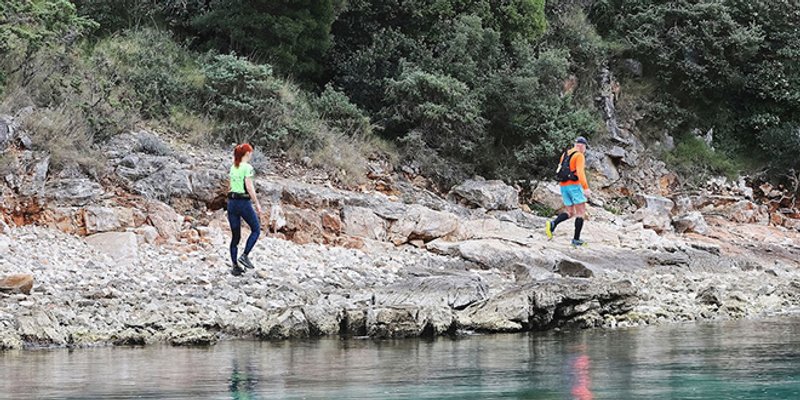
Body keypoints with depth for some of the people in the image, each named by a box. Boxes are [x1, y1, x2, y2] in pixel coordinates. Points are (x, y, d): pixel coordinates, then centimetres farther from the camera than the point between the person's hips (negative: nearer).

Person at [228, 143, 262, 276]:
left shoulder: (233, 167, 11)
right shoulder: (247, 167, -11)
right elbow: (249, 187, -17)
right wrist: (257, 204, -12)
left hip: (232, 201, 7)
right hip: (244, 202, -7)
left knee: (235, 235, 9)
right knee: (256, 229, 11)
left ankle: (235, 266, 8)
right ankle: (244, 255, -1)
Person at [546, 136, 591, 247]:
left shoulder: (565, 154, 17)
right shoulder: (579, 156, -9)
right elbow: (580, 172, -23)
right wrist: (586, 188, -31)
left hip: (563, 186, 8)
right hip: (574, 186, -8)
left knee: (570, 213, 13)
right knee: (581, 212, 0)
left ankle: (552, 224, -13)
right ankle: (576, 239, -5)